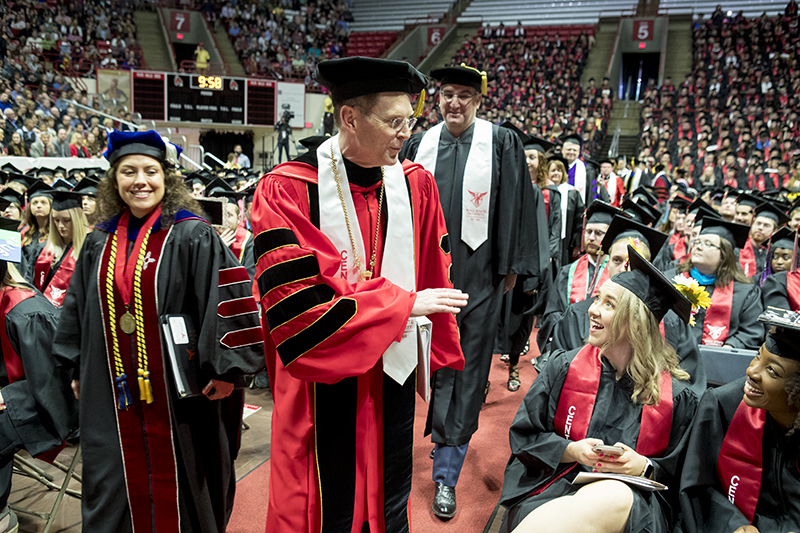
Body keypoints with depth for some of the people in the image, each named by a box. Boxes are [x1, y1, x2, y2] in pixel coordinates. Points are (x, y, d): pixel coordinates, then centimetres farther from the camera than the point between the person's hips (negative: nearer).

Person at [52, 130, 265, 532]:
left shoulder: (192, 236, -8)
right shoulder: (99, 243, 8)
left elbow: (229, 301, -13)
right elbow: (77, 307, 17)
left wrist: (226, 369, -16)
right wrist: (78, 370, 18)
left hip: (177, 389, -4)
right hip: (113, 392, 5)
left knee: (174, 481, 9)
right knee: (120, 485, 13)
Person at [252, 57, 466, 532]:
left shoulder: (416, 183, 0)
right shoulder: (288, 190, -14)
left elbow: (435, 276, 7)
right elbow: (297, 303, -21)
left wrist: (439, 353, 9)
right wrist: (406, 304, -20)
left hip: (395, 373, 4)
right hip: (325, 381, -4)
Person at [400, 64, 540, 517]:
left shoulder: (502, 143, 0)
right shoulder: (420, 145, 8)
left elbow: (518, 205, 0)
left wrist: (513, 266, -4)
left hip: (477, 272, -2)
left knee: (465, 370, 3)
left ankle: (447, 474, 14)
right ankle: (447, 436, 35)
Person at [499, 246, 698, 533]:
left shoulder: (675, 395, 2)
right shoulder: (564, 367, 5)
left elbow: (678, 472, 10)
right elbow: (523, 435, 7)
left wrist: (643, 467, -11)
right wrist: (571, 451, -10)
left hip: (637, 501, 1)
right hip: (556, 487, 0)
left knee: (614, 498, -39)